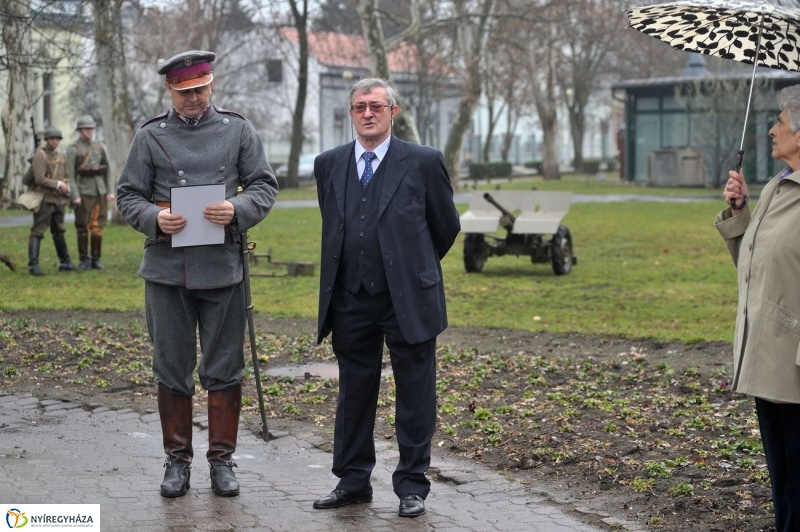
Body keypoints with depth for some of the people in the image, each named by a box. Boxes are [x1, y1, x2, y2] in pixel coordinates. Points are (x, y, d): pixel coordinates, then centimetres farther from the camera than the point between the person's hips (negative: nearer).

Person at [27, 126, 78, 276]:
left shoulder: (61, 155, 11)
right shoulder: (40, 155, -11)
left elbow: (66, 175, 18)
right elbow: (39, 179, -19)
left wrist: (66, 187, -1)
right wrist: (58, 184, -16)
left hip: (58, 199, 7)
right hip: (44, 198, -7)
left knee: (59, 231, 15)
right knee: (37, 231, -8)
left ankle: (65, 263, 21)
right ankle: (33, 265, -9)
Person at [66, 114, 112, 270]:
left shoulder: (99, 147, 11)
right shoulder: (73, 150, -3)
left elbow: (107, 170, 12)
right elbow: (70, 174, -8)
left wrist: (110, 191, 4)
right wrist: (75, 196, -15)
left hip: (100, 192, 4)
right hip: (84, 192, -4)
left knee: (98, 226, 4)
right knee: (83, 228, -1)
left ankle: (96, 259, 10)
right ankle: (84, 260, 6)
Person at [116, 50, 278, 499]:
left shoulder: (239, 130, 6)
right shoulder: (150, 137, 5)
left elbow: (265, 186, 5)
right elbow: (128, 195, 6)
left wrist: (237, 210, -15)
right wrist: (154, 218, -14)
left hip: (223, 268, 0)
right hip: (166, 270, 0)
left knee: (224, 369, 5)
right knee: (172, 369, 7)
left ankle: (222, 459, 17)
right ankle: (178, 459, 19)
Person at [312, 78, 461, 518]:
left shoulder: (423, 162, -4)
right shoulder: (329, 164, 7)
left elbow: (446, 226, 7)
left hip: (407, 300, -3)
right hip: (350, 301, 3)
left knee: (414, 397, 4)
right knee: (354, 394, 12)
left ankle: (412, 486, 14)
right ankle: (352, 481, 23)